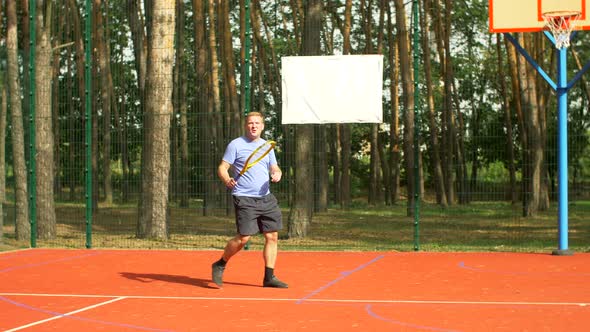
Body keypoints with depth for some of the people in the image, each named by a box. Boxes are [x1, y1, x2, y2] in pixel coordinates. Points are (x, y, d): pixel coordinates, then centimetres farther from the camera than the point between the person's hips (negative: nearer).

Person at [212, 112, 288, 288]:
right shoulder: (236, 145, -1)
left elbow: (275, 168, 18)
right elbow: (222, 167, -3)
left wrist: (277, 174, -6)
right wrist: (227, 180, -24)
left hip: (266, 199, 6)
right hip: (245, 199, -6)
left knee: (272, 237, 1)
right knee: (243, 238, -12)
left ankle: (269, 277, 8)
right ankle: (219, 265, 10)